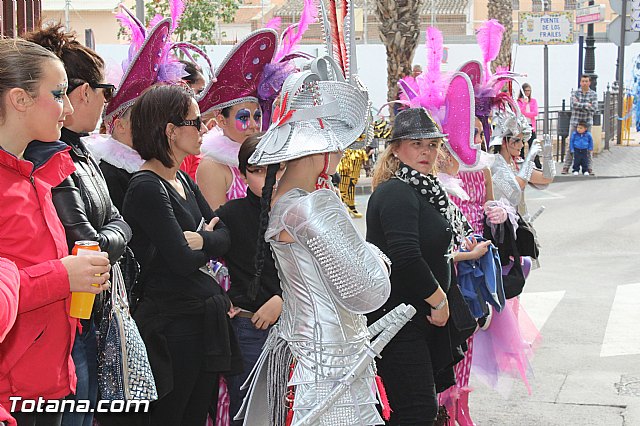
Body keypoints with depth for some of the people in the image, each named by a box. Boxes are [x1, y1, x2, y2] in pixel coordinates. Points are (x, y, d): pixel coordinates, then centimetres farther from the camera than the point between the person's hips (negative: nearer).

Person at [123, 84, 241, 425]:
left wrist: (201, 240, -13)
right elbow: (182, 260, -21)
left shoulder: (182, 180, 12)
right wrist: (208, 242, 0)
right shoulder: (147, 189, -17)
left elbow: (225, 237, 8)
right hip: (173, 323, -9)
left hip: (205, 317, 9)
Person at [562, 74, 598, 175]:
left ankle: (589, 168, 6)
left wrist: (580, 105, -10)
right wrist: (586, 105, -12)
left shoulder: (593, 94, 3)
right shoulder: (575, 93, 4)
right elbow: (574, 104, -13)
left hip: (587, 123, 0)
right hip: (575, 122, 0)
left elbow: (594, 109, -9)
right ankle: (566, 167, 6)